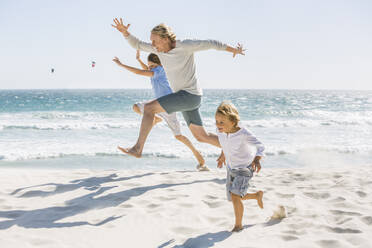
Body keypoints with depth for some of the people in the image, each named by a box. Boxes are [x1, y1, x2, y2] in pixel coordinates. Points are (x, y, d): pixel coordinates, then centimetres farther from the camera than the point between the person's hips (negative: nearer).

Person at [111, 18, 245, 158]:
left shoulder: (185, 46, -13)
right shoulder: (159, 49, 7)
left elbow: (211, 44, -3)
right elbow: (137, 44, 14)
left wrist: (234, 50, 9)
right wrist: (125, 32, -6)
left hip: (190, 95, -9)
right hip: (184, 97, 9)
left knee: (149, 107, -14)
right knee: (201, 137, 13)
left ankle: (138, 148, -13)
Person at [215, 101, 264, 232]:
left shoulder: (243, 133, -31)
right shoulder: (220, 131, -14)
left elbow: (260, 146, -21)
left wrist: (257, 160, -38)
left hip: (245, 167, -7)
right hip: (231, 168, 7)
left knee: (235, 196, -22)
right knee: (233, 198, 14)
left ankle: (238, 224, 2)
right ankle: (257, 195, 40)